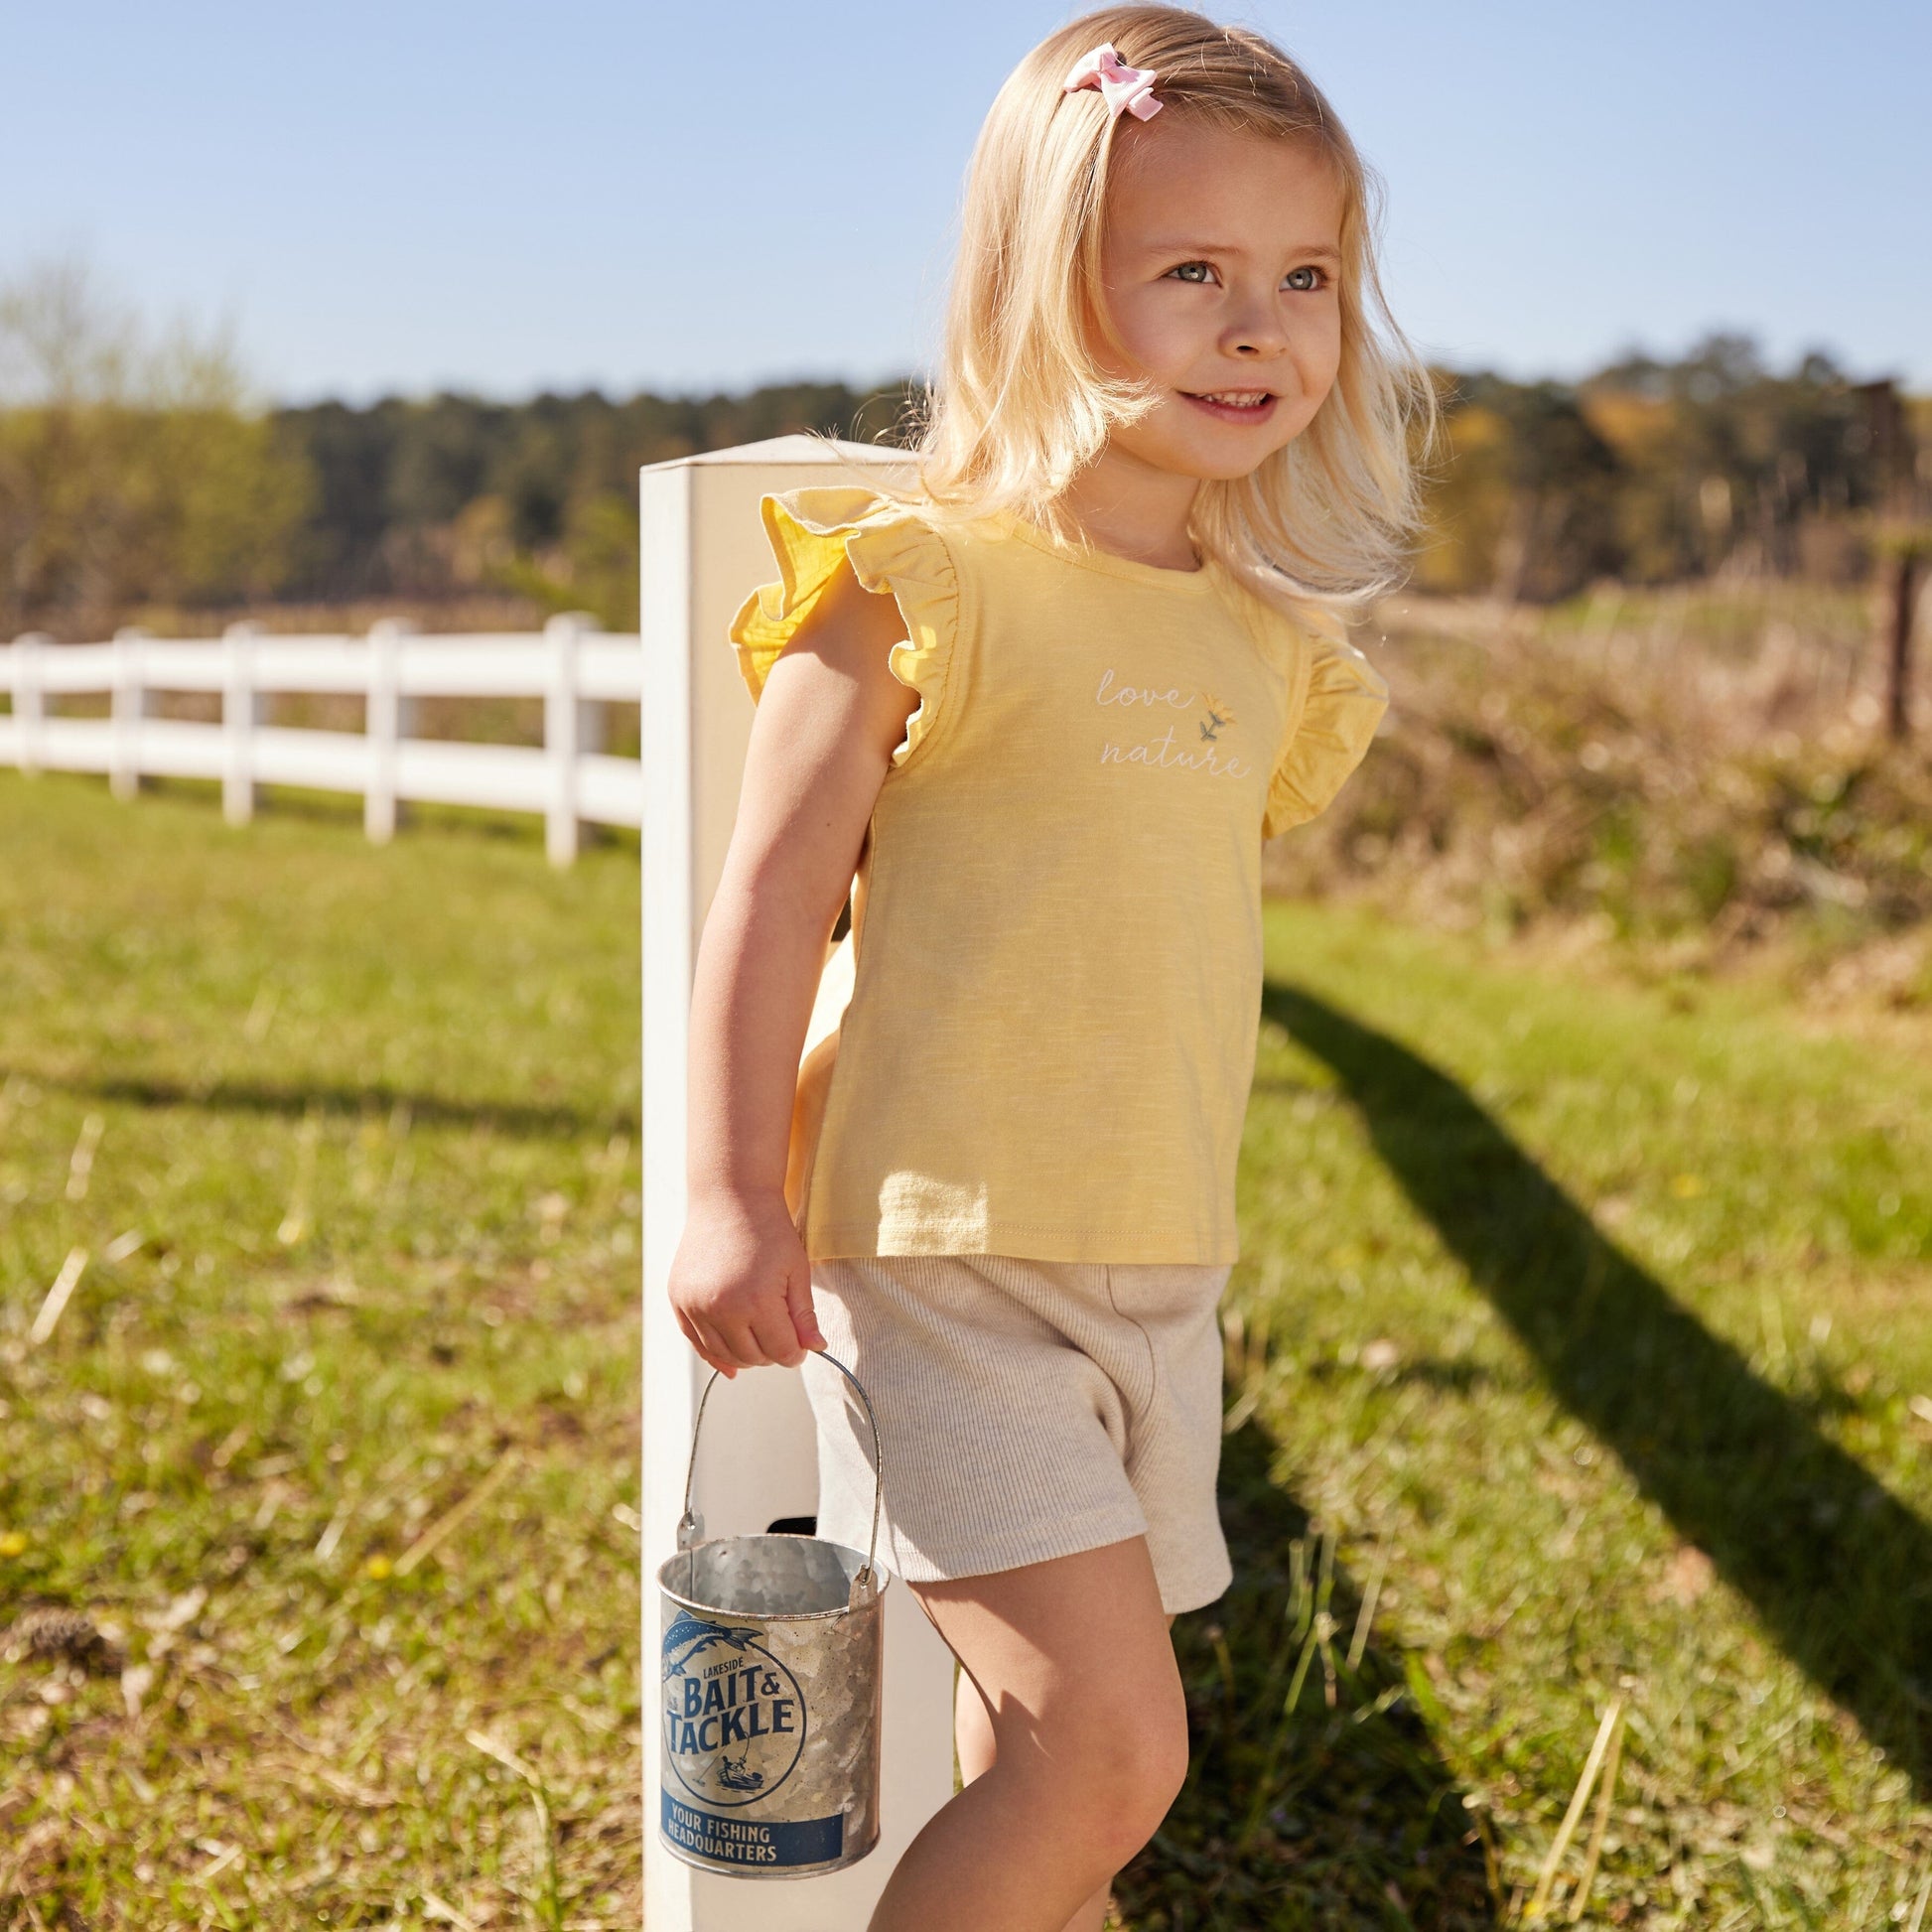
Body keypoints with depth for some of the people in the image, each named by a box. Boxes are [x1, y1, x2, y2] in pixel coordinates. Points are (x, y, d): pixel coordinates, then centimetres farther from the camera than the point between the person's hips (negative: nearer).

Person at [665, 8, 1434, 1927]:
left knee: (1042, 1766, 17)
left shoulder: (1269, 647, 10)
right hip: (946, 1259, -7)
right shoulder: (922, 578, -10)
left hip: (1164, 1271, 7)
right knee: (1111, 1746, -13)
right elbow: (773, 893, -10)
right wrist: (732, 1192, -14)